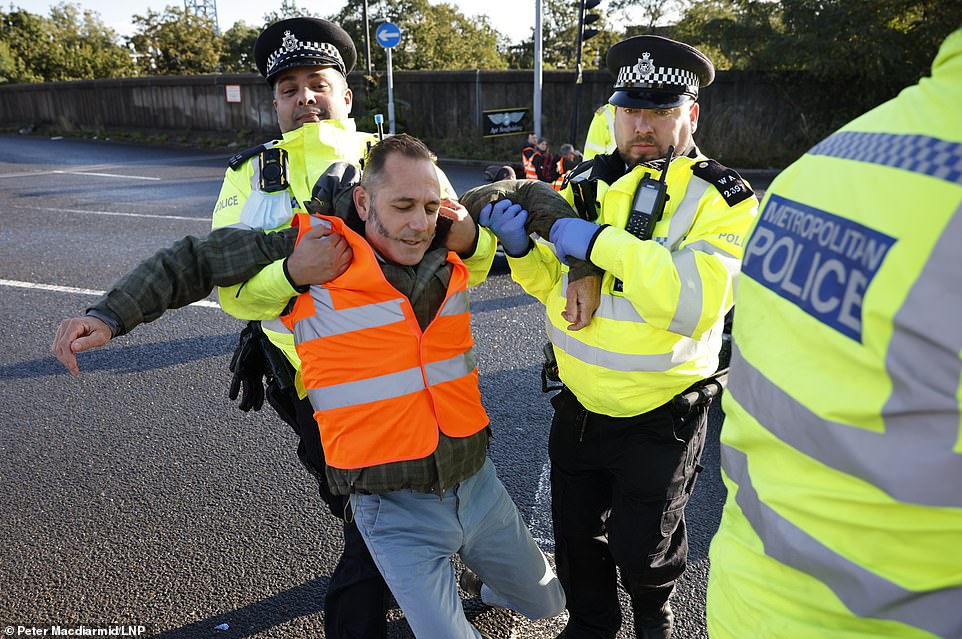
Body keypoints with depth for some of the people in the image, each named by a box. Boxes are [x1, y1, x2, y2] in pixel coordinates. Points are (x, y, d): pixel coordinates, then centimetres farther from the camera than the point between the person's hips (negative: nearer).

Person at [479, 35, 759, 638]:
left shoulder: (723, 199, -15)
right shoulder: (588, 181, 0)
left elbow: (697, 302, -32)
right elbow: (553, 283, 8)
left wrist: (602, 243, -33)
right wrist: (523, 248, -13)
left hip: (661, 421, -4)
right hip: (579, 406, 5)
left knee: (640, 551, 16)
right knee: (576, 537, 21)